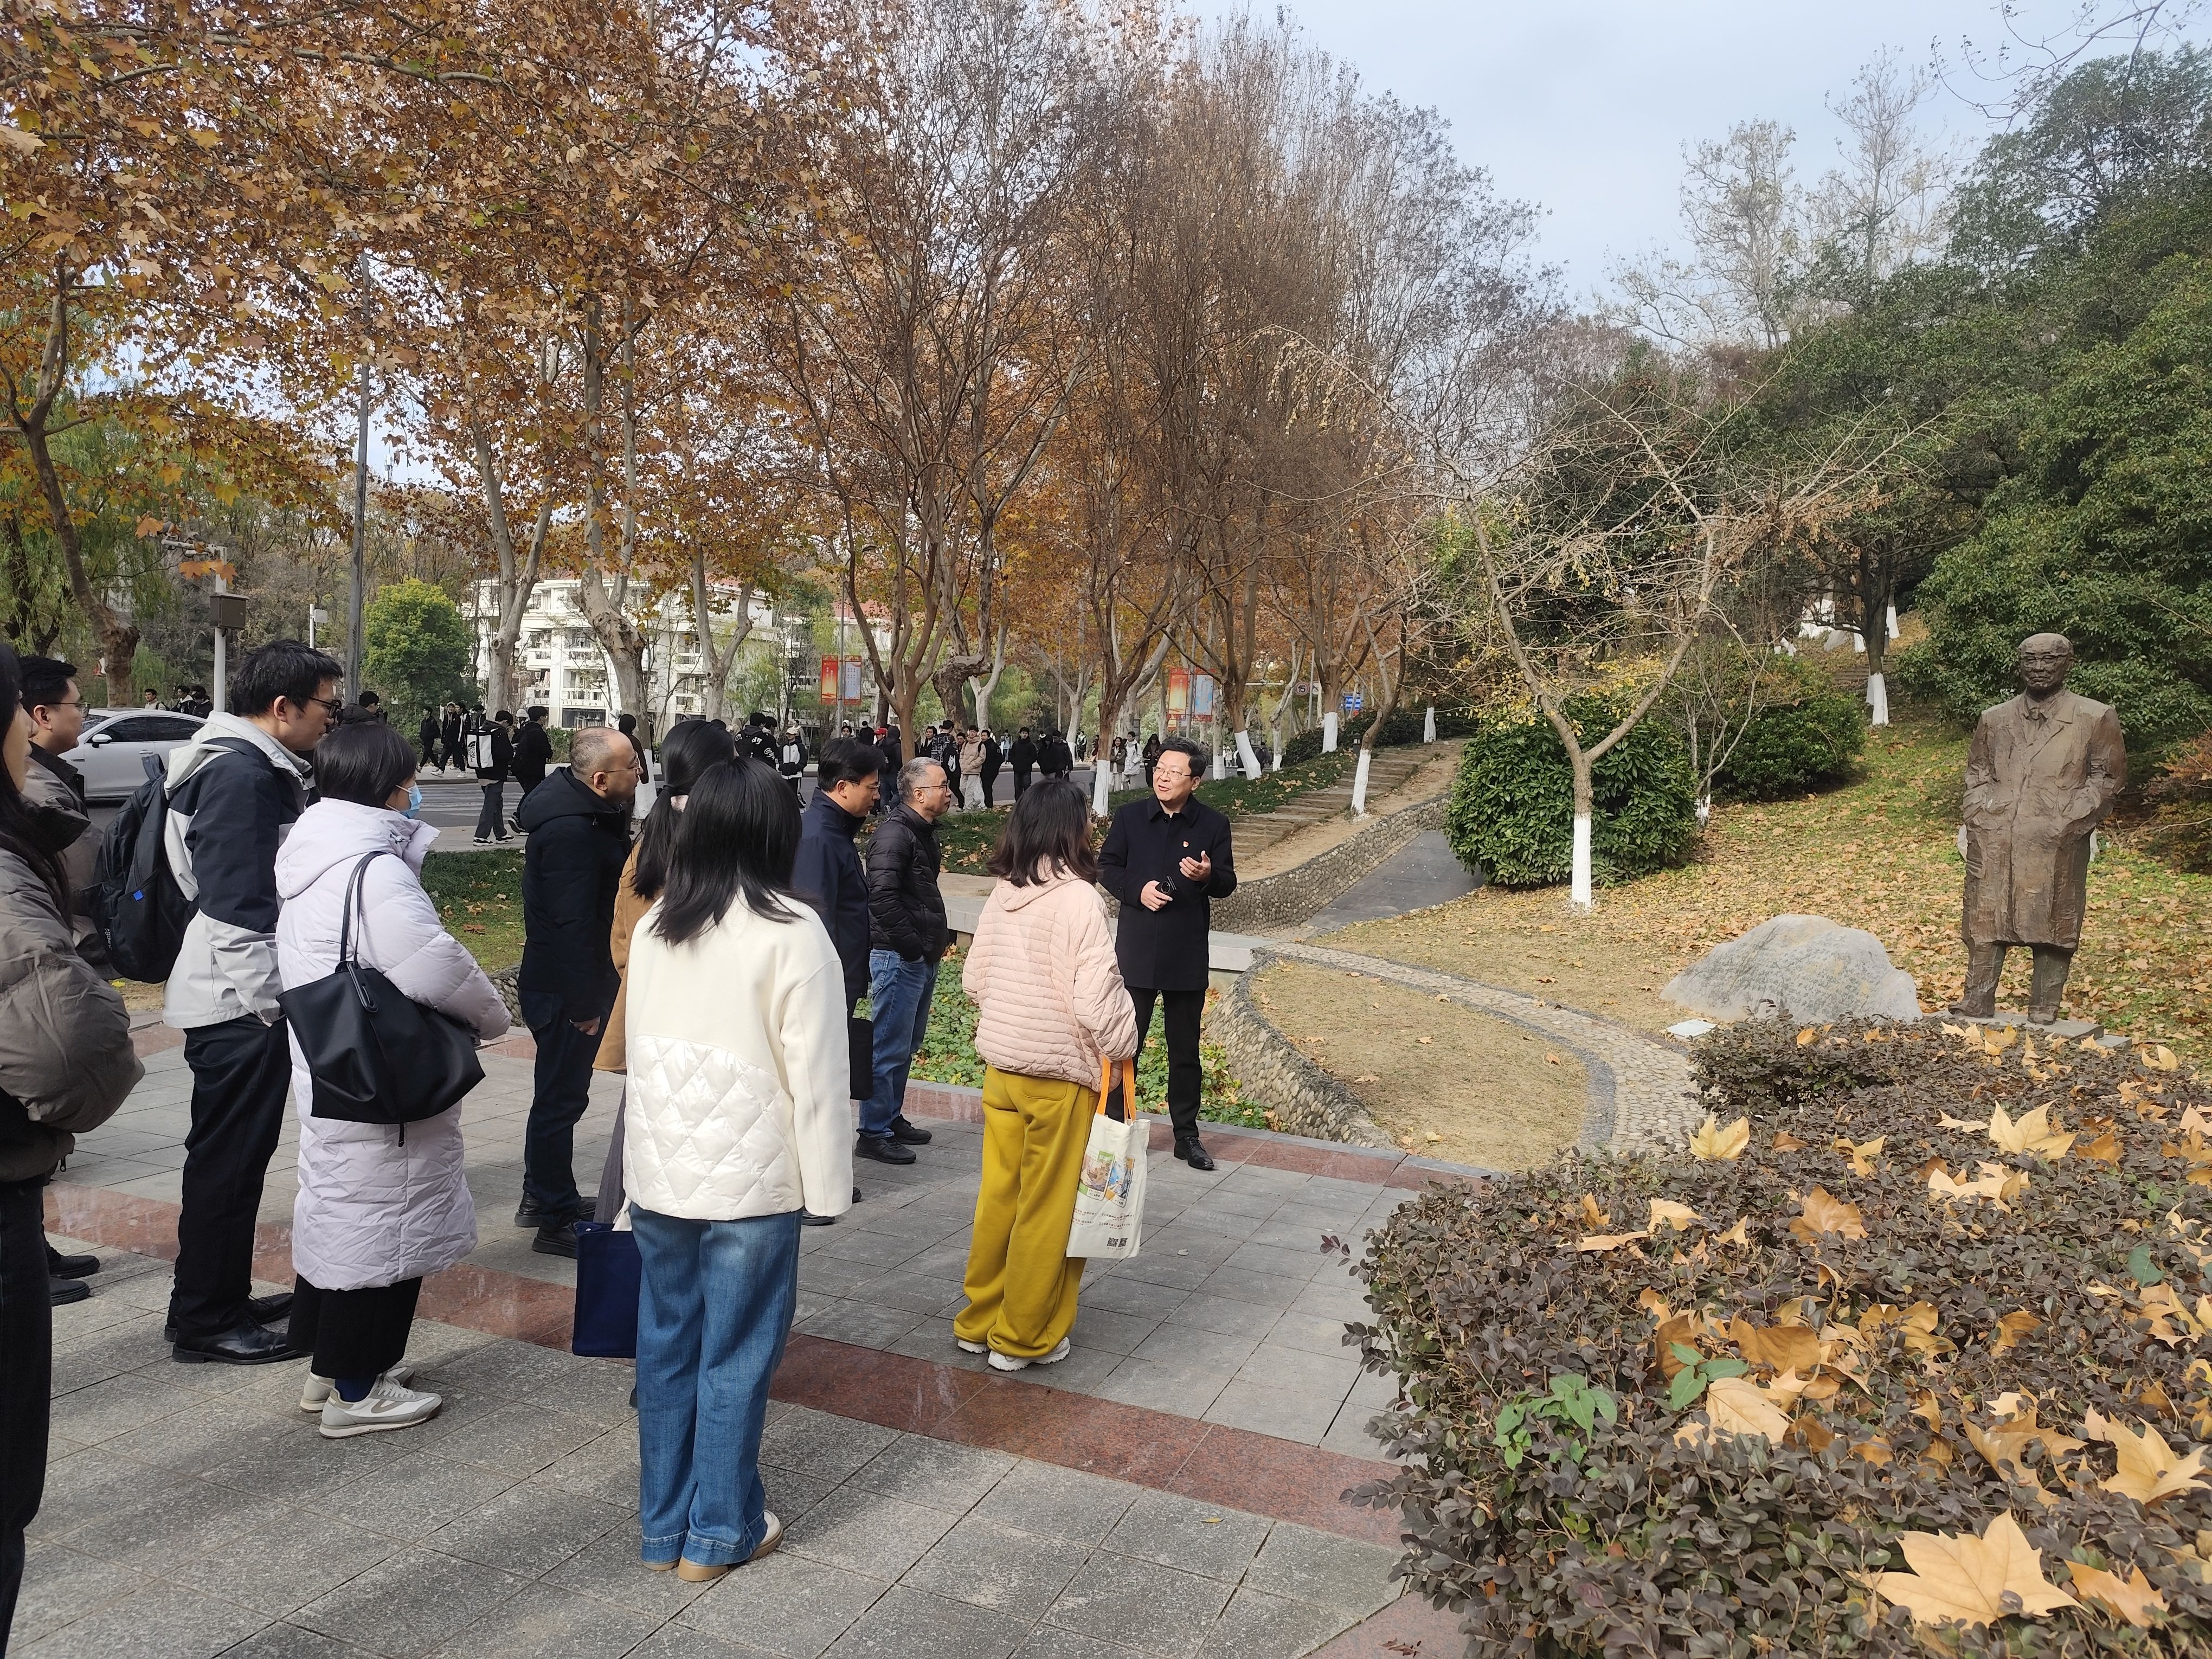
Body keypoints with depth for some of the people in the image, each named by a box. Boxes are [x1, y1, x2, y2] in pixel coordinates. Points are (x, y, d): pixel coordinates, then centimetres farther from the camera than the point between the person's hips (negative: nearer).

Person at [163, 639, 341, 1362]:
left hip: (250, 996, 10)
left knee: (236, 1152, 18)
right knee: (228, 1158, 0)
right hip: (240, 1002, -10)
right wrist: (265, 999, -20)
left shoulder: (263, 767, 14)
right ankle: (205, 1320, 12)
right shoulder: (239, 772, -18)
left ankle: (224, 1297, 31)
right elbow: (235, 902, -23)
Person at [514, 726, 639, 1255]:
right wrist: (584, 1004, -24)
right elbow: (572, 924, -27)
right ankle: (556, 1221, 12)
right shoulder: (571, 830, -26)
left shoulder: (588, 812, 7)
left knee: (560, 1092, 22)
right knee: (561, 1098, 0)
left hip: (564, 986, 11)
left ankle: (542, 1196, 38)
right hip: (565, 991, -11)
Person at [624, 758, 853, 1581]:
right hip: (749, 1178, -6)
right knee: (735, 1357, 7)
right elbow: (816, 1072, -14)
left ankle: (664, 1524, 28)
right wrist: (828, 1184, -6)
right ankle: (719, 1533, 20)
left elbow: (642, 1047, 11)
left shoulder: (654, 926, 3)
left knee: (666, 1346, 15)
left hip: (660, 1168, 6)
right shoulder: (791, 932, -15)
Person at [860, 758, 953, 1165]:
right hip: (898, 958, -10)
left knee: (908, 1045, 18)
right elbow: (882, 898, -25)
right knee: (890, 1048, -3)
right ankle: (874, 1135, 7)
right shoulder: (894, 833, -17)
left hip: (923, 958, 10)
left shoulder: (923, 831, 13)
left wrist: (939, 937, 13)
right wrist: (912, 946, -21)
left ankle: (892, 1119, 30)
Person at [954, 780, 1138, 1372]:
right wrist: (1121, 1051, -5)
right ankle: (1023, 1339, 21)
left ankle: (979, 1322, 31)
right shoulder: (1077, 900, -18)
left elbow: (974, 981, 9)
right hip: (1060, 1076, -6)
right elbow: (1096, 999, -22)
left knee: (998, 1196, 18)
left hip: (1000, 1067, 6)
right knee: (1046, 1210, 8)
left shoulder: (1002, 895, 2)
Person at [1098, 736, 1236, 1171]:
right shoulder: (1130, 816, 0)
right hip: (1136, 951, 0)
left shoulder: (1213, 824, -2)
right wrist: (1136, 890, -13)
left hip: (1187, 955, 0)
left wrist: (1208, 875, -21)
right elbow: (1107, 866, 5)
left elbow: (1228, 884, 2)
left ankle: (1187, 1135, 23)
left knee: (1185, 1050, 11)